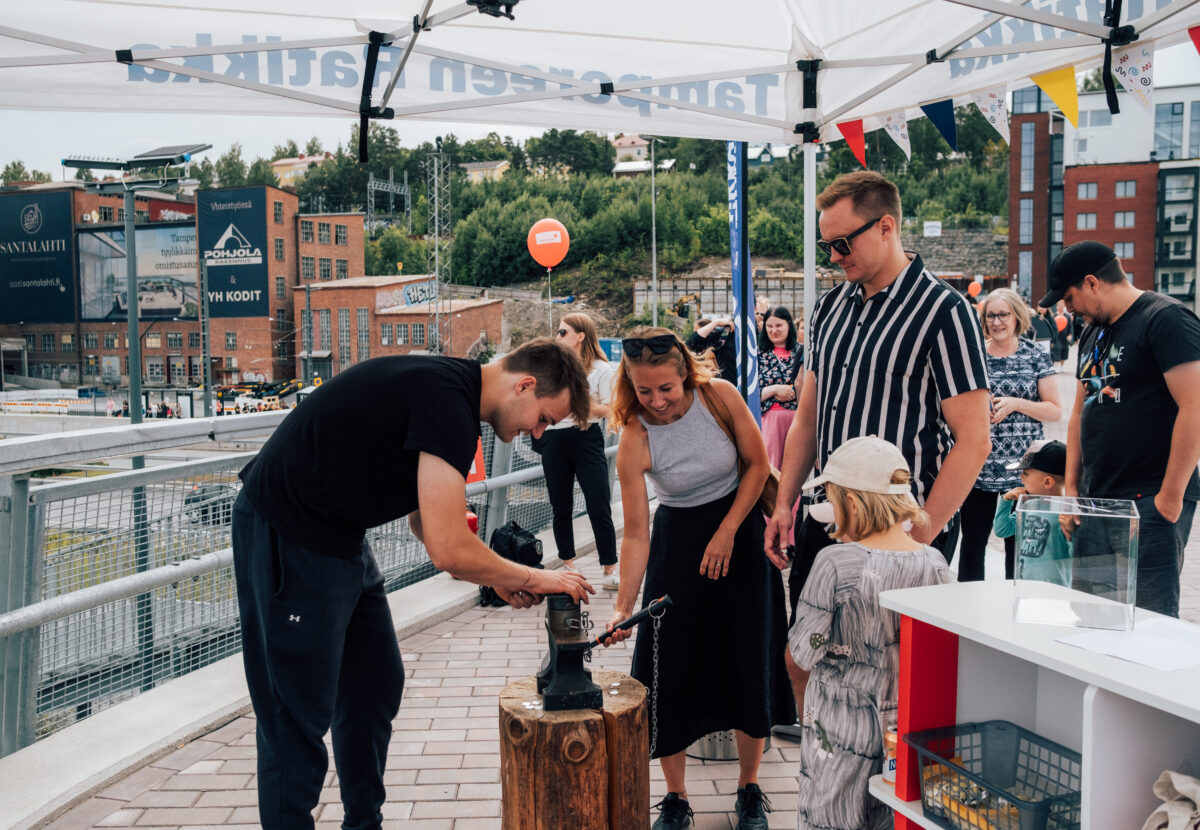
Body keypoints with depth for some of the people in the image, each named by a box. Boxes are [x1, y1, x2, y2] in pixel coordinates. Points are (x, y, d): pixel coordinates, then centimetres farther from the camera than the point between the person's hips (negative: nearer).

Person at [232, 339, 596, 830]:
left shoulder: (452, 388, 7)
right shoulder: (447, 400, -24)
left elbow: (426, 519, 16)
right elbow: (447, 550, -28)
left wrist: (498, 577, 6)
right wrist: (532, 578, -13)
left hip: (339, 538, 10)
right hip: (287, 540, -10)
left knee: (375, 685, 16)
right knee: (301, 715, -2)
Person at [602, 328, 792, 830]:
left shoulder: (719, 396, -17)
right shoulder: (635, 440, -20)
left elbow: (758, 464, -5)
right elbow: (635, 535, -18)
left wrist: (726, 534, -10)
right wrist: (623, 608, -26)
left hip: (739, 528, 1)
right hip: (678, 539, -1)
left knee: (749, 662, 3)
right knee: (671, 667, -3)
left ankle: (749, 788, 22)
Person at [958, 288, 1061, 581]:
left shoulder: (1035, 356, 3)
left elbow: (1055, 410, 1)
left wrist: (1015, 404, -13)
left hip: (1021, 469, -1)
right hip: (977, 468, 1)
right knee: (973, 541, 6)